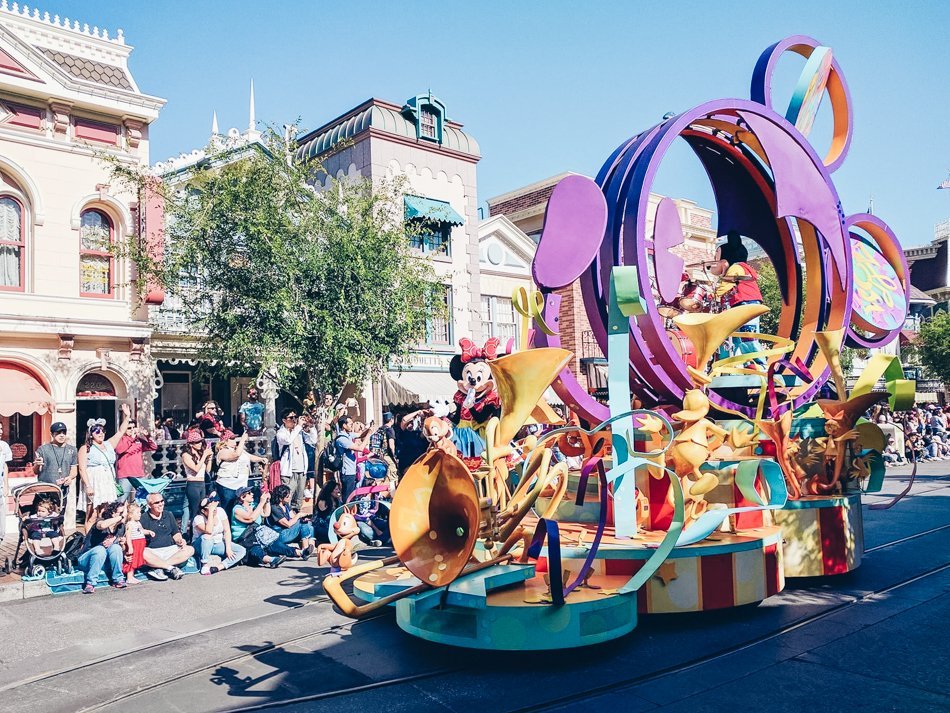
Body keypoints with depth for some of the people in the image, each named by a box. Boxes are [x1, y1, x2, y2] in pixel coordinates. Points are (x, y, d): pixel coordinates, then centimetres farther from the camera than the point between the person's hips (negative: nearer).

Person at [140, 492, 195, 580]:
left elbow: (176, 533, 19)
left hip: (170, 549, 5)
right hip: (152, 551, -4)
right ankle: (171, 568, -26)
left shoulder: (168, 515, 15)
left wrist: (180, 541, -2)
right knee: (142, 554, -38)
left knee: (190, 549, -18)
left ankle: (159, 569, -27)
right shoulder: (143, 518, 1)